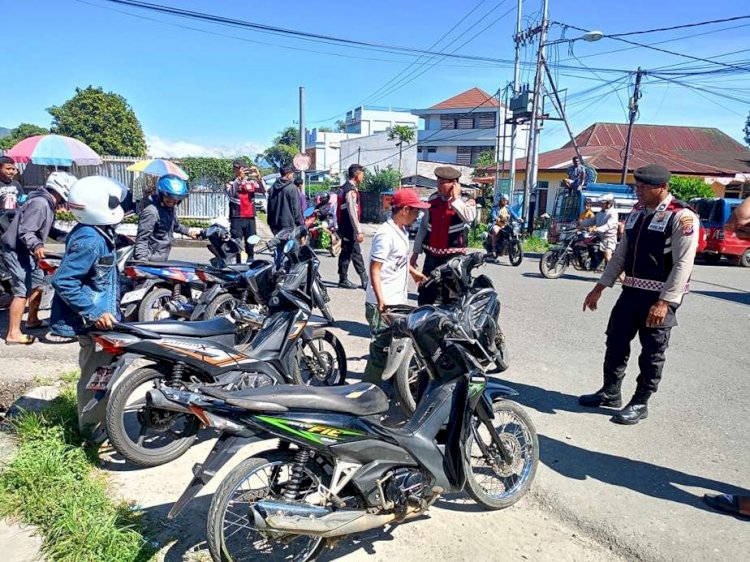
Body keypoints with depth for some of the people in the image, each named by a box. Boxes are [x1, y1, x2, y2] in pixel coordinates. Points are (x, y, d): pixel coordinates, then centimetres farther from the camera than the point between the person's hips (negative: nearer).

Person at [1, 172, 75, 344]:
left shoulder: (48, 204, 10)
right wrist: (36, 246, -44)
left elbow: (49, 230, 20)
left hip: (26, 252, 11)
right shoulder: (40, 204, -22)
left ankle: (32, 320, 38)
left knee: (37, 283, 21)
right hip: (17, 252, -11)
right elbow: (25, 231, -28)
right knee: (23, 291, -12)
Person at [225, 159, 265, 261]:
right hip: (237, 218, -3)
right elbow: (231, 193, -20)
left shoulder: (251, 182, 12)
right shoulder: (231, 183, 2)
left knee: (251, 243, 8)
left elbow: (263, 190, -4)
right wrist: (239, 178, -31)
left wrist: (258, 176, -20)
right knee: (237, 245, -5)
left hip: (250, 218, 3)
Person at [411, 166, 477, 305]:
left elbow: (469, 217, -31)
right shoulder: (433, 199, 8)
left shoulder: (466, 201, -6)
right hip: (431, 256, 5)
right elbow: (423, 226, 14)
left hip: (453, 257, -4)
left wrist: (455, 198, -20)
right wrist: (416, 251, 14)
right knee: (425, 296, 11)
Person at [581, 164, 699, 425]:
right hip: (631, 289, 7)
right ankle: (610, 392, 29)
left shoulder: (682, 217, -13)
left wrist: (664, 302, -23)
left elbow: (683, 264, -18)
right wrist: (599, 288, 12)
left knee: (652, 353, 5)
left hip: (659, 296, -7)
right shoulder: (636, 212, 11)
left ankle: (640, 403, 19)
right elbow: (621, 253, 14)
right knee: (616, 342, 13)